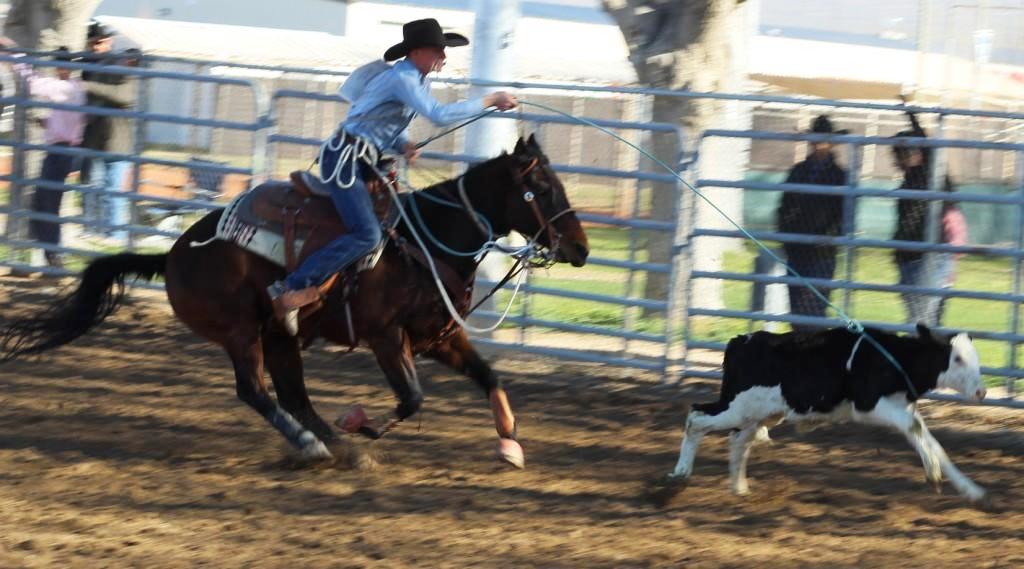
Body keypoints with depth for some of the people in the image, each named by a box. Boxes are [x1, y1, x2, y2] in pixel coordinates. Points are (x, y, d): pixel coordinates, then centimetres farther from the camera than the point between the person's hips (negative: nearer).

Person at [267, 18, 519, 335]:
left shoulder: (419, 81, 13)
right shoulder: (402, 78, -18)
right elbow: (440, 116, -30)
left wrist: (404, 146, 1)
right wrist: (489, 102, -22)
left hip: (365, 163, 10)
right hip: (345, 158, -10)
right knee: (367, 234, -23)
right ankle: (290, 289, -23)